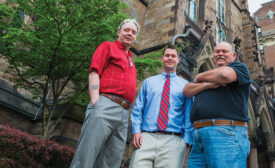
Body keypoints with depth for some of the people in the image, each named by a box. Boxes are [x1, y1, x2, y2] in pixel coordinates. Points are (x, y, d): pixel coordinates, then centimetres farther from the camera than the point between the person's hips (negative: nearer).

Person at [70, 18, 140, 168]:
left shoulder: (130, 61, 28)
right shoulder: (108, 46, 12)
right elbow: (94, 73, -1)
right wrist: (95, 102, -14)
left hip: (124, 114, 6)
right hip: (106, 105, -6)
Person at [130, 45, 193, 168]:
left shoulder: (185, 85, 14)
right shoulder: (148, 82, 18)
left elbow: (189, 115, 9)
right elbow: (137, 109, 14)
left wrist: (186, 140, -2)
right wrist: (136, 131, -1)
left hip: (173, 140, 0)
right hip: (146, 138, 1)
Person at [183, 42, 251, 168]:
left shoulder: (239, 67, 12)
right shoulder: (210, 76, 31)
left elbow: (225, 74, -13)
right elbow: (187, 91, 16)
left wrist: (200, 76, 5)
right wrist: (208, 85, -2)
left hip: (226, 134, -6)